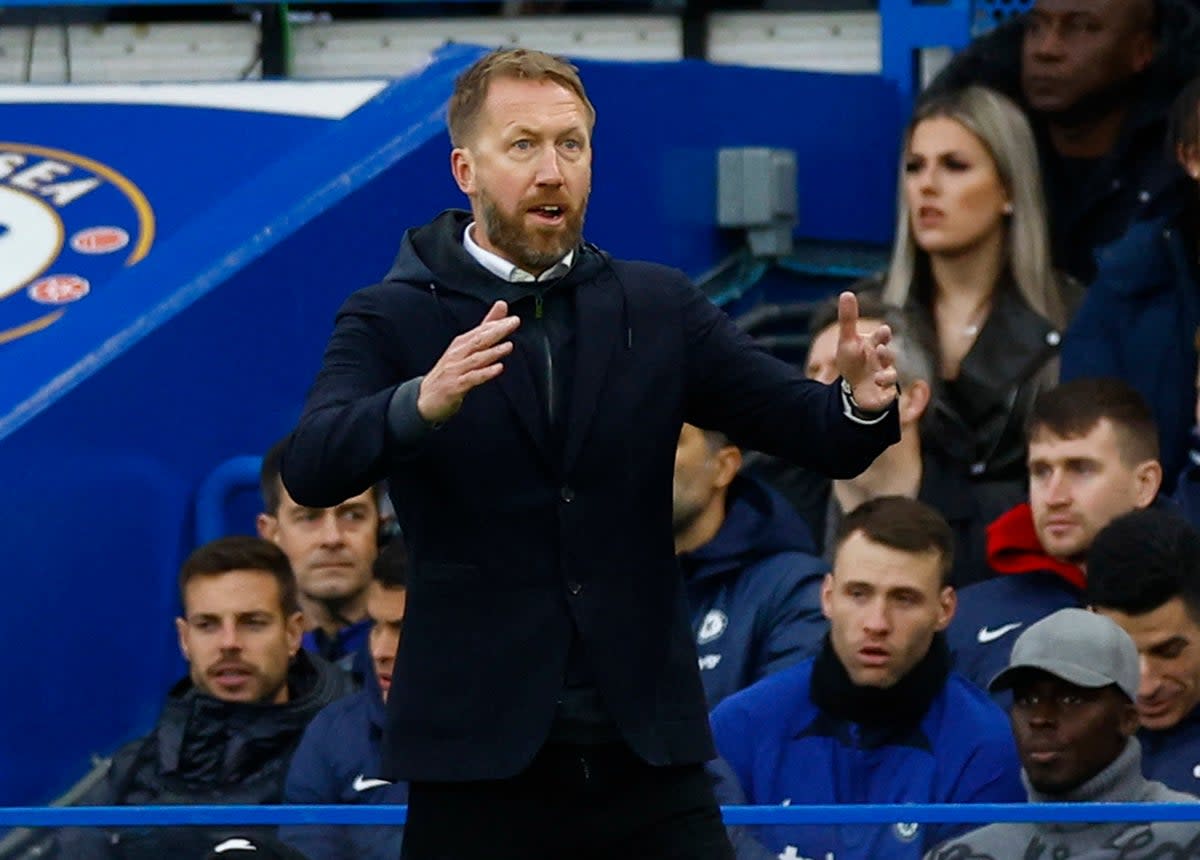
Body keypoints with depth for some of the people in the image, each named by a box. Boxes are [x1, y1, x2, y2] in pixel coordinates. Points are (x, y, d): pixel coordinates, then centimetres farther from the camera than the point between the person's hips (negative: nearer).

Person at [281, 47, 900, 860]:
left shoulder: (660, 307, 10)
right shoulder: (390, 321, 1)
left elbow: (814, 429, 4)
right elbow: (311, 469, -15)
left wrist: (862, 401, -20)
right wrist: (424, 403, -35)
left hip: (648, 754, 2)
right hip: (479, 759, -2)